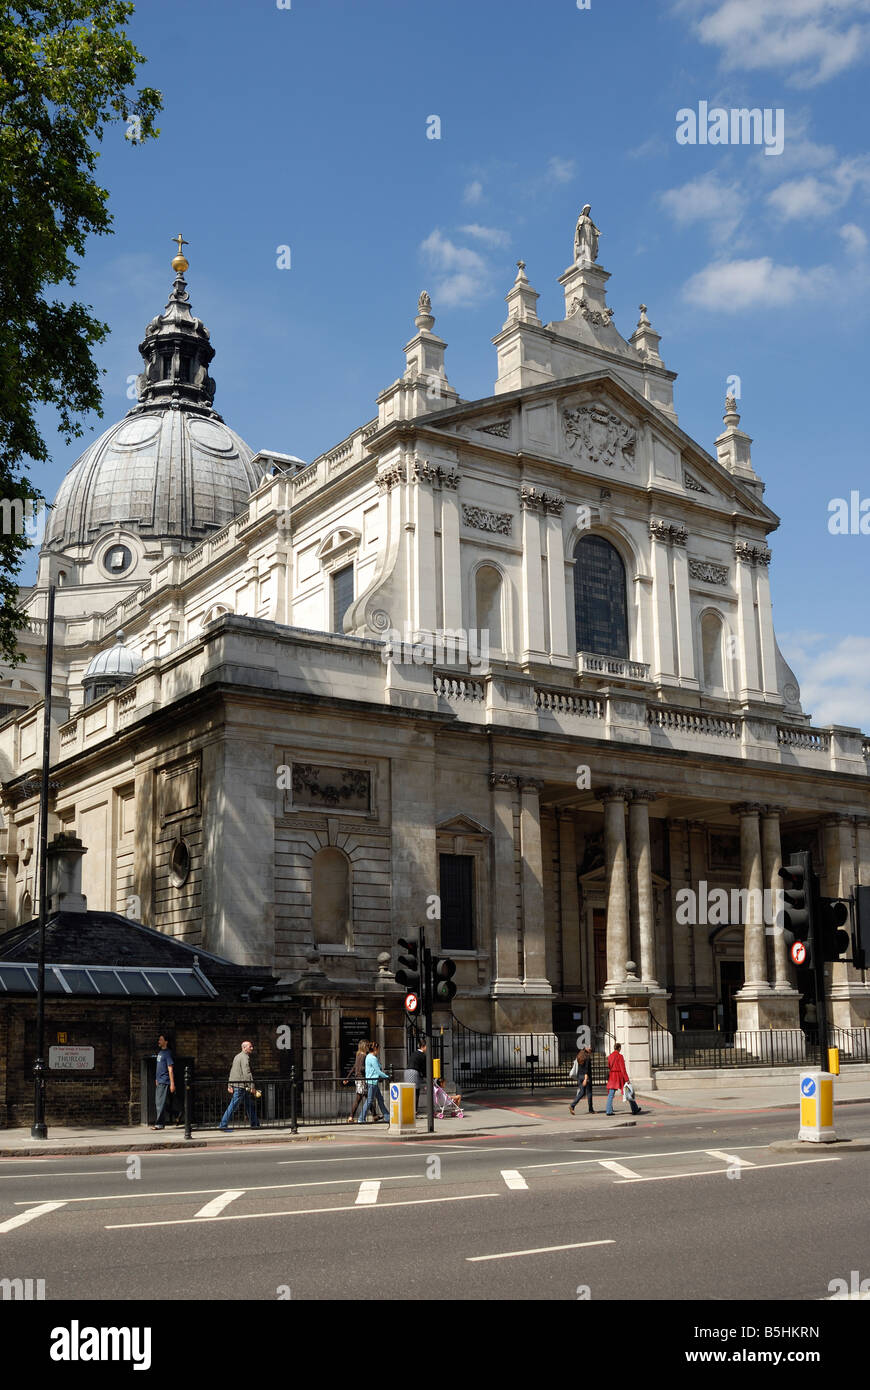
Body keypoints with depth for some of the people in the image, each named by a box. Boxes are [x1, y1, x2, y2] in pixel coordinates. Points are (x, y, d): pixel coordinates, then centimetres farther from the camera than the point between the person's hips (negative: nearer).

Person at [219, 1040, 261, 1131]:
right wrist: (251, 1086, -22)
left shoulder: (237, 1056, 18)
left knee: (250, 1104, 14)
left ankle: (254, 1124, 19)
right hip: (241, 1085, -10)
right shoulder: (245, 1057, -13)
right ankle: (223, 1125, -6)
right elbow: (246, 1072, -21)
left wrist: (229, 1085, 19)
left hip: (235, 1084, 10)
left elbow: (232, 1071, 19)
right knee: (233, 1105, -8)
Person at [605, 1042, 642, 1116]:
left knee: (611, 1094, 3)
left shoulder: (610, 1056, 7)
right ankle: (635, 1109, 17)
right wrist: (627, 1079, -15)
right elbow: (623, 1068, -15)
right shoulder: (620, 1056, -11)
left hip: (612, 1076, 5)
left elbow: (609, 1067, 12)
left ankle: (608, 1111, -8)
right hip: (620, 1075, -5)